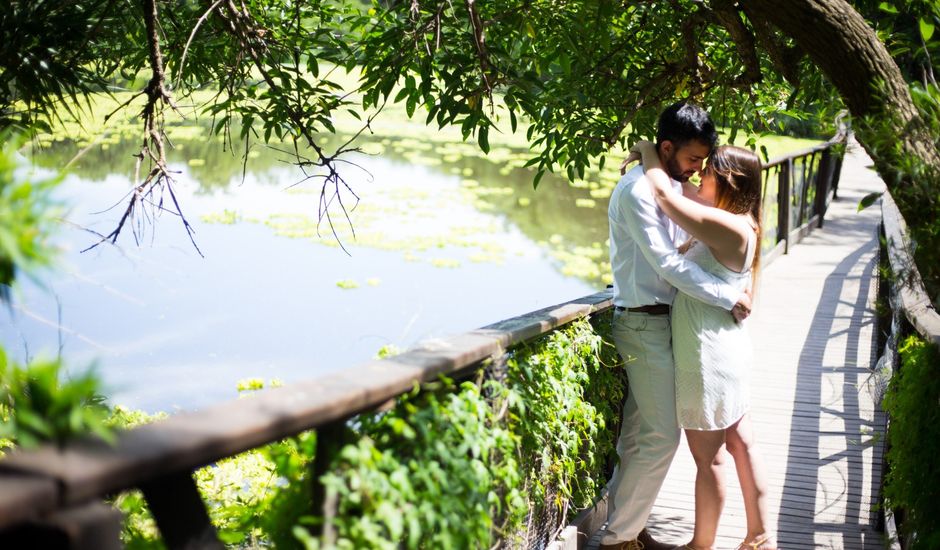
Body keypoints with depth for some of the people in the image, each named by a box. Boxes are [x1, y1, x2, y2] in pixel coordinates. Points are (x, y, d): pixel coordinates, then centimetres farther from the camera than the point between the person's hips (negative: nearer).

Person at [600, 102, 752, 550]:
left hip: (659, 322, 9)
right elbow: (667, 263, -23)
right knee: (662, 436, -5)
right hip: (645, 324, -9)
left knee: (638, 435, 13)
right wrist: (728, 298, -19)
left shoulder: (669, 185, 12)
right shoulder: (637, 190, -18)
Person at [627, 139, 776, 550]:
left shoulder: (729, 227, -22)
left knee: (707, 457, 4)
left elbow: (664, 195, -24)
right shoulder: (731, 226, 8)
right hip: (726, 349, 10)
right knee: (740, 442, 17)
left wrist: (647, 151, -7)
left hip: (711, 358, -10)